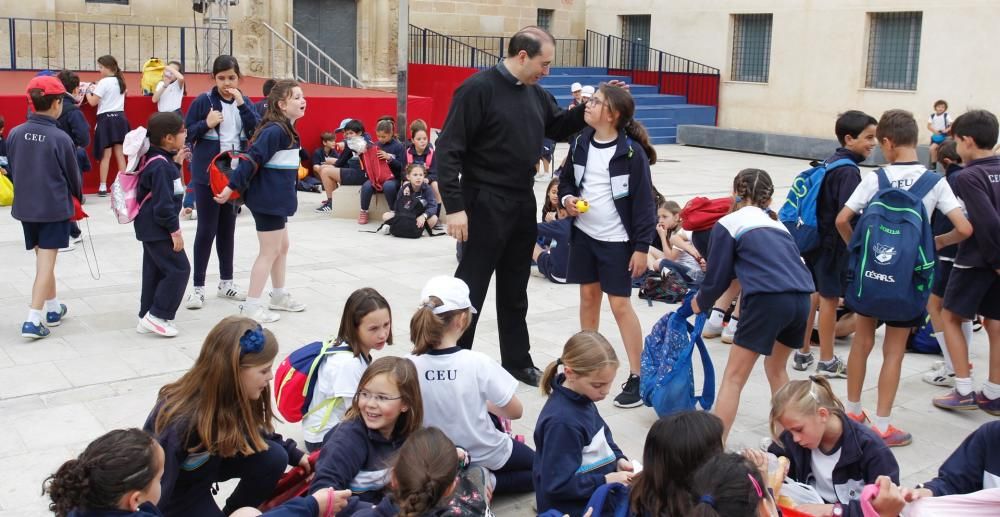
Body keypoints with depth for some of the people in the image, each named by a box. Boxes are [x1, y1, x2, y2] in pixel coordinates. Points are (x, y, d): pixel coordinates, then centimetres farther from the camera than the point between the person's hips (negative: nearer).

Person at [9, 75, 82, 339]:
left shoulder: (15, 134, -3)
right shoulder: (60, 138, -15)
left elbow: (12, 169, 9)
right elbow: (73, 175, -4)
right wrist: (78, 196, 17)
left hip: (25, 207, 5)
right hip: (54, 208, -5)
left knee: (42, 258, 19)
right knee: (46, 262, -2)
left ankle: (53, 309, 32)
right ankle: (33, 320, -9)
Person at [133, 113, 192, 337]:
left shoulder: (158, 159, 7)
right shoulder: (160, 165, -22)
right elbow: (163, 203, -25)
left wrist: (176, 164, 10)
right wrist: (175, 230, -20)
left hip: (151, 227, 10)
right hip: (158, 227, -10)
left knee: (155, 271, 15)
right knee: (178, 269, -5)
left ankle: (146, 318, 22)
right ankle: (157, 316, -2)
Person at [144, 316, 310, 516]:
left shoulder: (234, 395, -18)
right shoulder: (182, 421, -39)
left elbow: (253, 435, 3)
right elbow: (156, 486, -34)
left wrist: (295, 456, 0)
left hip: (207, 463, 6)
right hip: (177, 491, -6)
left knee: (272, 458, -14)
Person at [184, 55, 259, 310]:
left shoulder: (244, 102, 6)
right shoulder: (203, 101, -6)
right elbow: (185, 134, -4)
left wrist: (242, 105, -15)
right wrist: (206, 124, -20)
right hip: (208, 174, -4)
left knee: (228, 228, 13)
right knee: (207, 229, -2)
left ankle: (226, 282, 23)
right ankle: (198, 287, 5)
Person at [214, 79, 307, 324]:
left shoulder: (285, 129, 10)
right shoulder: (275, 130, -20)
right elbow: (252, 159, -23)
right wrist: (232, 187, -24)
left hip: (276, 198, 10)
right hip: (269, 199, -10)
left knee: (282, 247, 20)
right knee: (269, 251, -3)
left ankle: (278, 296, 34)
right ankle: (251, 306, 5)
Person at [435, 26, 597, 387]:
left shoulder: (536, 94, 8)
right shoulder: (478, 88, -14)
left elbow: (559, 127, 24)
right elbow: (448, 149, -17)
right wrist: (454, 206, -21)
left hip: (523, 204, 7)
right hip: (485, 204, -7)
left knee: (515, 290, 16)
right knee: (470, 290, 0)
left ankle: (517, 362, 28)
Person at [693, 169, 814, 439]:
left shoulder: (728, 223, 9)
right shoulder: (776, 224, 27)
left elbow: (718, 278, 9)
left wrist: (700, 302, 29)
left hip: (769, 300, -6)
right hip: (801, 300, 6)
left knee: (733, 377, 2)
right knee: (776, 368, 27)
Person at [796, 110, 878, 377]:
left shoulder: (830, 162, 9)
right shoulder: (848, 170, -19)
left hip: (817, 238, 9)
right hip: (834, 244, -9)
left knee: (814, 294, 16)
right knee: (830, 298, 2)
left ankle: (803, 354, 26)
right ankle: (827, 361, 13)